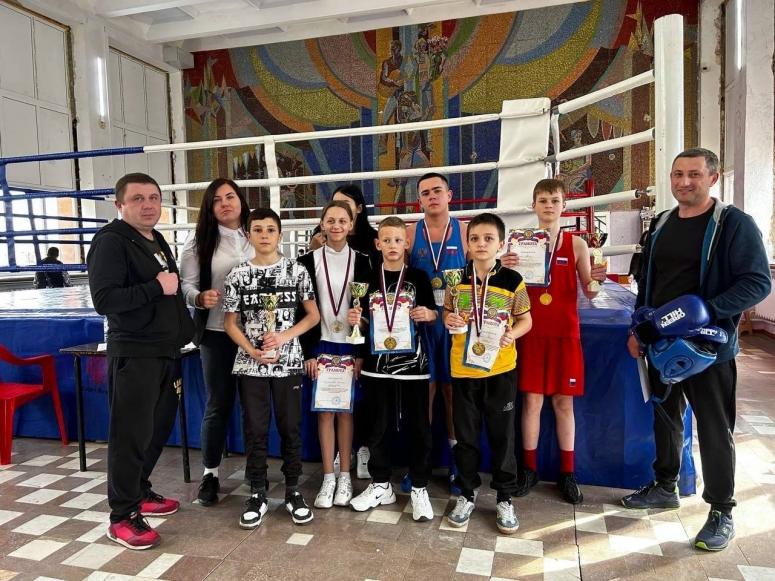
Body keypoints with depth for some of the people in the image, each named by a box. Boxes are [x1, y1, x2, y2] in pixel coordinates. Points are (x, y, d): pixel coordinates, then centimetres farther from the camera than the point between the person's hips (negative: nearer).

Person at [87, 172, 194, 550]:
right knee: (131, 433, -1)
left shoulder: (157, 240, 14)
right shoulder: (111, 241, -13)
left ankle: (139, 492, 33)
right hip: (133, 353, -9)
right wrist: (157, 287, -21)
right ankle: (122, 516, 12)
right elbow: (104, 300, -24)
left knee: (159, 425, 16)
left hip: (164, 350, 9)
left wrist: (181, 329, 15)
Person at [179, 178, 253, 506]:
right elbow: (185, 283, -2)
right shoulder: (200, 241, 1)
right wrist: (200, 298, -24)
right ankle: (210, 473, 23)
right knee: (218, 403, 6)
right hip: (216, 332, -2)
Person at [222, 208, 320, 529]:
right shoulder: (238, 274, 0)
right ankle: (257, 493, 22)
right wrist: (252, 351, -10)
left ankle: (293, 491, 24)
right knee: (255, 429, 7)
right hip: (250, 364, 1)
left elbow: (313, 315, 1)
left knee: (291, 427, 8)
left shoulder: (296, 270, -2)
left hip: (288, 362, 0)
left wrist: (284, 336, -12)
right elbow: (230, 322, 4)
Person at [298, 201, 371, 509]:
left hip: (351, 346, 0)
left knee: (346, 410, 6)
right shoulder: (308, 260, 1)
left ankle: (345, 476, 19)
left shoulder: (362, 261, 2)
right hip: (321, 345, 0)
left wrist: (362, 353, -3)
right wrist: (307, 352, -4)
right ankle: (328, 477, 15)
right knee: (325, 411, 4)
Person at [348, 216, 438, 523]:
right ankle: (380, 485, 27)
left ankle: (419, 488, 19)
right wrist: (356, 319, -10)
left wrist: (429, 314, -15)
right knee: (379, 425, 11)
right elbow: (364, 323, 11)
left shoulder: (418, 277, 1)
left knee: (418, 425, 6)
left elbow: (433, 314, 6)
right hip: (378, 362, 2)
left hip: (412, 361, -2)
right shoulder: (369, 279, 6)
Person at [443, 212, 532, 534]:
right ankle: (466, 493, 30)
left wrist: (512, 334, -17)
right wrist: (449, 320, -9)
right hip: (463, 367, 2)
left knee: (502, 434, 9)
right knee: (465, 434, 12)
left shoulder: (512, 280, -5)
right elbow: (447, 313, 13)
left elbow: (525, 319, 2)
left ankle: (504, 498, 27)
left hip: (500, 368, -1)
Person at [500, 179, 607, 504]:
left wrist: (596, 281, -21)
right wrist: (506, 270, -19)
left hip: (565, 332, 0)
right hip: (531, 331, 0)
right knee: (531, 400, 5)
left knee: (564, 402, 8)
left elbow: (589, 294, 0)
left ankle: (567, 473, 21)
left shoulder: (576, 244, 1)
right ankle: (529, 469, 19)